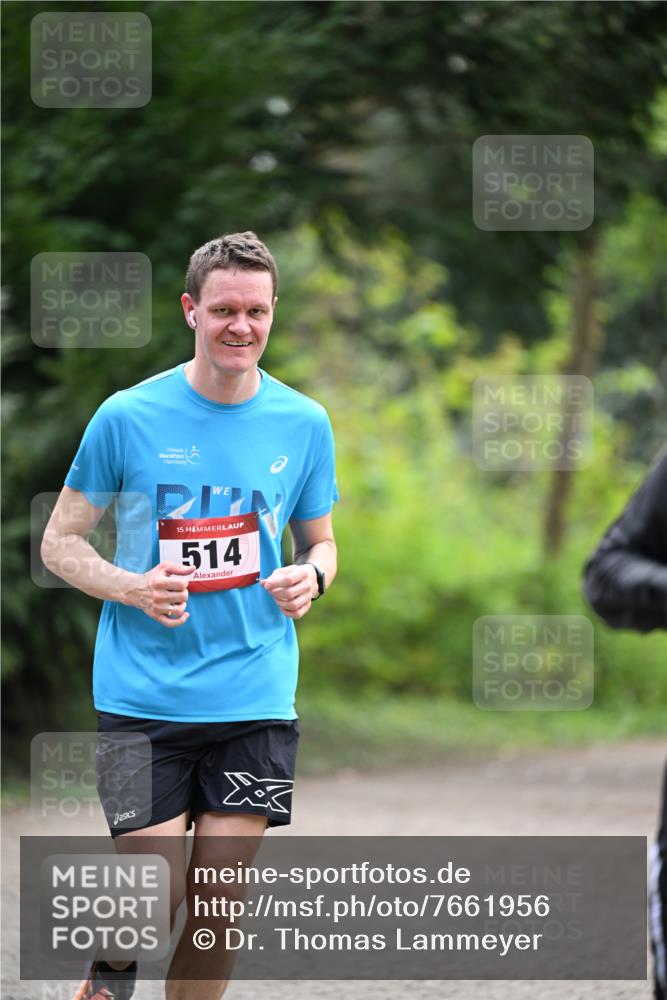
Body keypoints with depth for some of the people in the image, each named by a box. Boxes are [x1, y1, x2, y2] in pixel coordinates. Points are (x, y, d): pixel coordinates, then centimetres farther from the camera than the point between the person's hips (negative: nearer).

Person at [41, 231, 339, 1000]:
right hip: (142, 697, -2)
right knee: (155, 892, -8)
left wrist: (310, 576, -5)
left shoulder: (303, 423, 6)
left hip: (255, 698, 2)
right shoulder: (128, 417, -3)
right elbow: (59, 542, 3)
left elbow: (319, 540, 18)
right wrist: (133, 589, -15)